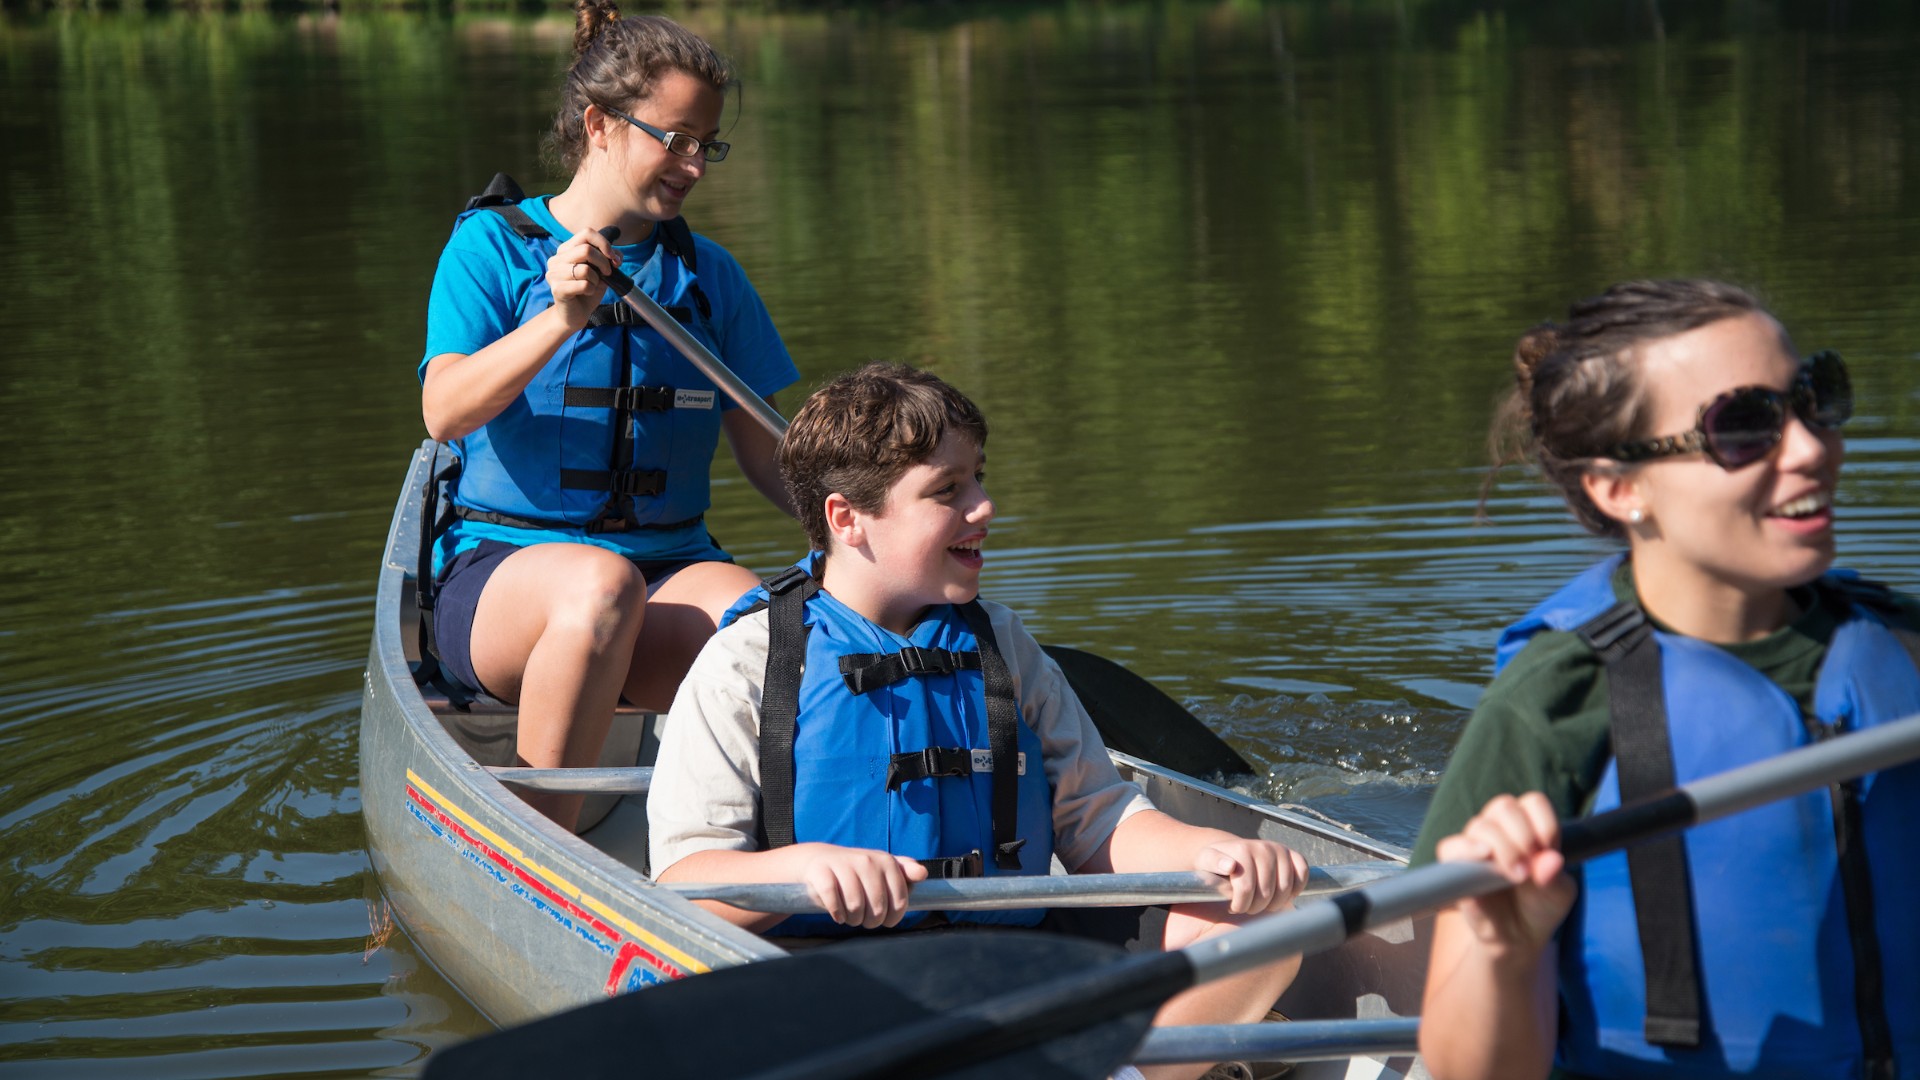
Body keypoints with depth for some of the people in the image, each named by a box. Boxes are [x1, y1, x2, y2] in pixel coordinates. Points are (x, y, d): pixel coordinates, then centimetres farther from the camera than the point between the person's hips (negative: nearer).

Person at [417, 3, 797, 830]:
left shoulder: (709, 275, 15)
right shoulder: (492, 245, 4)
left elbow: (766, 457, 13)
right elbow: (445, 413, -11)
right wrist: (561, 319, -26)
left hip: (672, 567, 3)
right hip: (500, 569, -3)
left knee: (748, 610, -33)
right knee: (602, 583, -38)